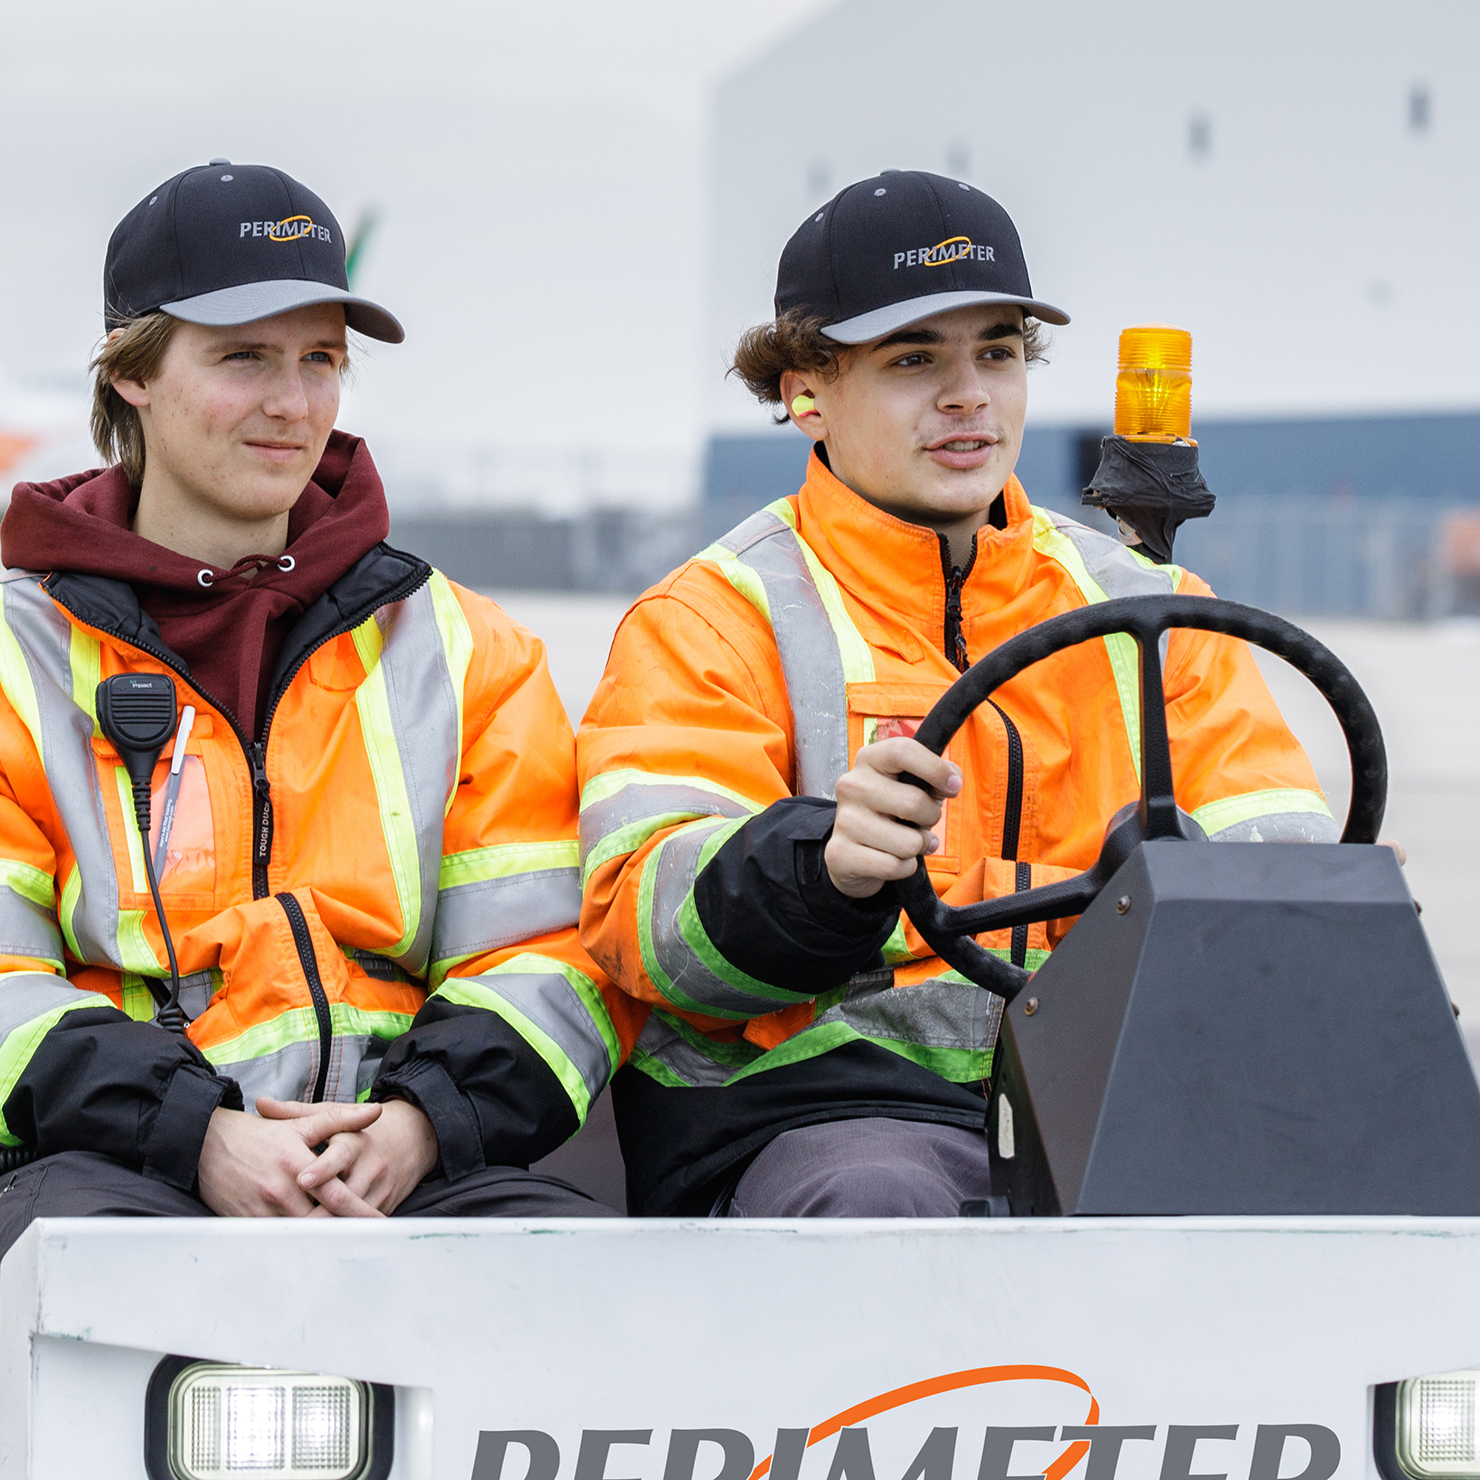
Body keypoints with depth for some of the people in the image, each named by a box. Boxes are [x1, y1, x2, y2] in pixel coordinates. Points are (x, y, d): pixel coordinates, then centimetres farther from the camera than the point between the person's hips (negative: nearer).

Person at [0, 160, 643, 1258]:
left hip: (406, 1164, 2)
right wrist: (197, 1134, -16)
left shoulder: (466, 651, 20)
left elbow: (550, 958, 12)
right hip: (115, 1160, -2)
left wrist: (419, 1122, -10)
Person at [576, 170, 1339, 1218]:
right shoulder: (714, 619, 7)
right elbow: (646, 915, -8)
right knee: (879, 1204, -38)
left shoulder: (1147, 609, 22)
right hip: (821, 1109, -3)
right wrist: (826, 866, -31)